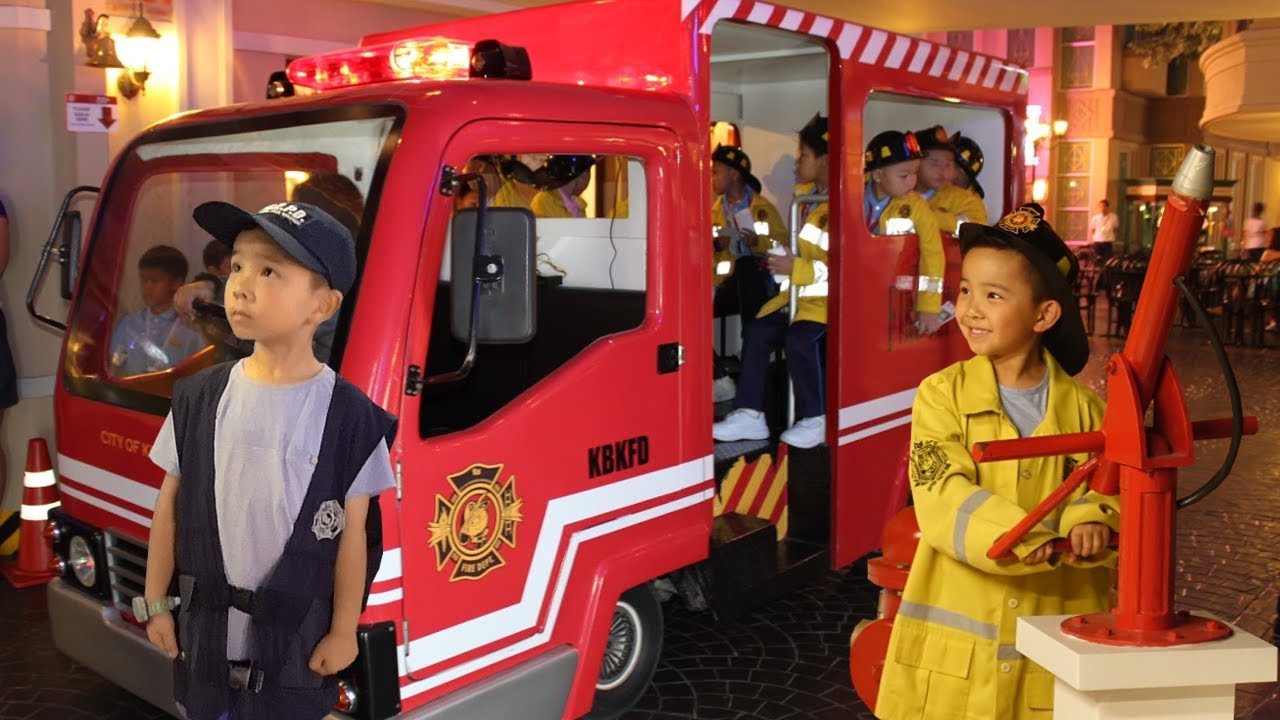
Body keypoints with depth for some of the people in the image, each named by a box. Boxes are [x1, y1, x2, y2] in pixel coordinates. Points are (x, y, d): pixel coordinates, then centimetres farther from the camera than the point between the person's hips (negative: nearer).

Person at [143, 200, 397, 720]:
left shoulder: (349, 416, -15)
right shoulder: (198, 398, -5)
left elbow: (353, 533, -10)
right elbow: (170, 503, 2)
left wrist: (344, 631, -5)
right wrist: (155, 603, 6)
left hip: (295, 632, -3)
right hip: (207, 624, 3)